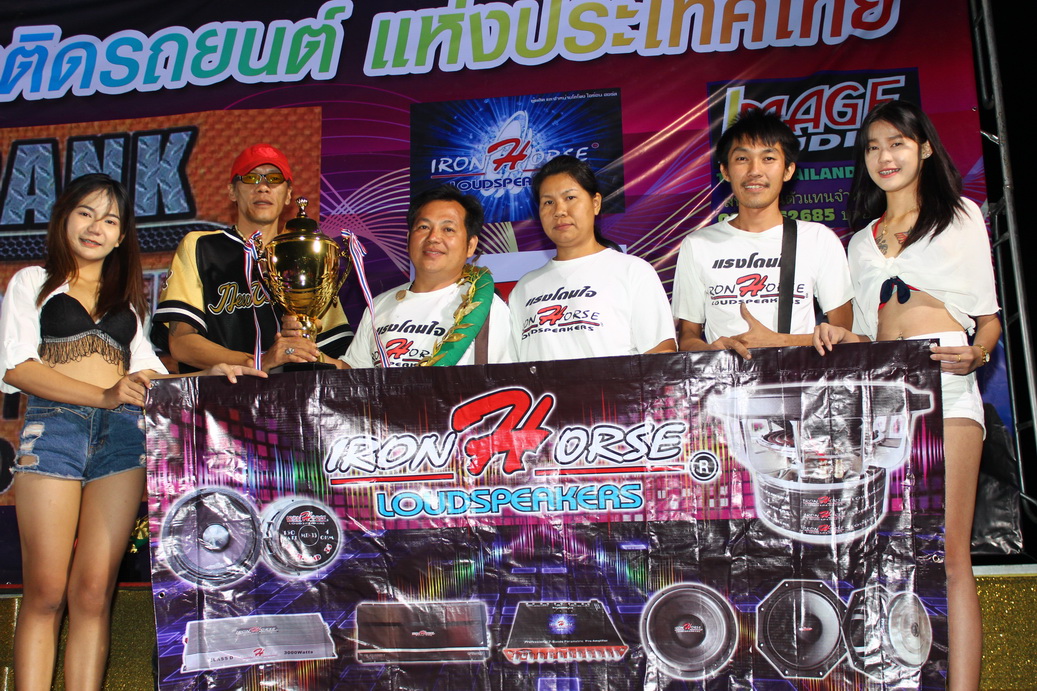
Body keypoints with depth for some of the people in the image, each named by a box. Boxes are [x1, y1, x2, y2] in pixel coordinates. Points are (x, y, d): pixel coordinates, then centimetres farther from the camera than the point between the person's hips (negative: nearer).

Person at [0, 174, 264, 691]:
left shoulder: (127, 298, 26)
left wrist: (208, 376, 2)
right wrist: (103, 396, -13)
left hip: (122, 433, 3)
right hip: (55, 423, -3)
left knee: (93, 593, -3)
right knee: (45, 592, -7)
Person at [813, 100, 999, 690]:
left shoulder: (961, 216, 16)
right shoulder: (862, 240, 24)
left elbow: (989, 316, 11)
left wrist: (975, 353, -11)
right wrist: (841, 336, 1)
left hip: (946, 378, -3)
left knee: (949, 551, -13)